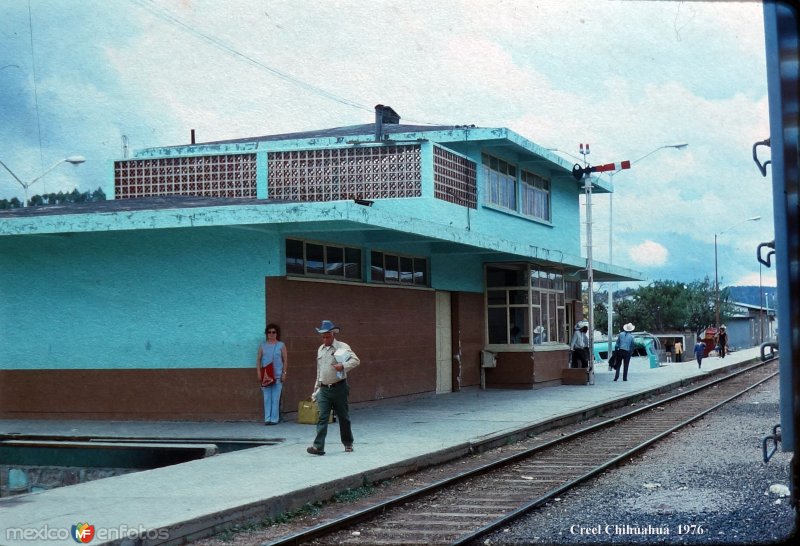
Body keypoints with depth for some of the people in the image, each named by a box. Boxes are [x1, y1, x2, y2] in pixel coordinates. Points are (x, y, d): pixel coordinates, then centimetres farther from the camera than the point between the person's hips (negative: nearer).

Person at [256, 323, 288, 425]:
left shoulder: (281, 345, 7)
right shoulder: (262, 345, 10)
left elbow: (285, 360, 6)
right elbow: (258, 359, 8)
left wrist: (284, 373, -1)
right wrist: (259, 373, -1)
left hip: (278, 375, -1)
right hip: (265, 375, 1)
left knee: (276, 398, -3)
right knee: (267, 398, 1)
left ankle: (274, 418, 1)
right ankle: (267, 418, 4)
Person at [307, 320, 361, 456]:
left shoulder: (342, 347, -5)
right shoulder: (320, 349, 14)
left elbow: (356, 360, -14)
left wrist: (343, 366, -31)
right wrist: (316, 390, 22)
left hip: (339, 388, -4)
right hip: (324, 389, 4)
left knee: (343, 417, 9)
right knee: (322, 417, -7)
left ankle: (348, 443, 25)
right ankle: (318, 446, -14)